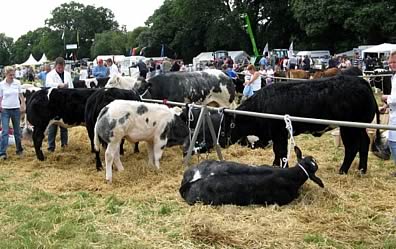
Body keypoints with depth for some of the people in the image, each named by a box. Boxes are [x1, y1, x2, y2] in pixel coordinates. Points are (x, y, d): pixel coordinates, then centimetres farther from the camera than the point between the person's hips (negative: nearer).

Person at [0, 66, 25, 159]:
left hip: (16, 109, 2)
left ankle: (19, 149, 27)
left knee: (17, 130, 13)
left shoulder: (17, 83, 0)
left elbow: (21, 95, 9)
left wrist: (24, 106, 4)